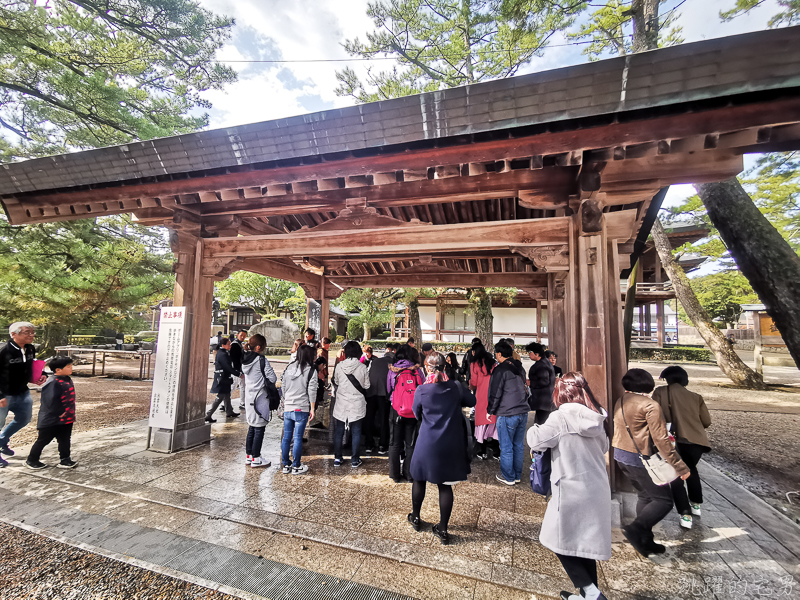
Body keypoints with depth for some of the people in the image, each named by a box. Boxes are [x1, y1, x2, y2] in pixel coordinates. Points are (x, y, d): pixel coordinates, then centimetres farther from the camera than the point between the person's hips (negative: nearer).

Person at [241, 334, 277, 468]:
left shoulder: (245, 360, 7)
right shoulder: (262, 360, -17)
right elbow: (273, 378, -17)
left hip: (249, 398, 8)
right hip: (260, 398, -8)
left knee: (251, 428, 17)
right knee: (259, 429, 2)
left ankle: (249, 456, 26)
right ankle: (256, 459, 10)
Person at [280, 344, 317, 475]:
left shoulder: (288, 368, 7)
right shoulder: (311, 370, -8)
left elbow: (283, 387, 12)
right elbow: (312, 391, -10)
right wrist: (312, 408, -3)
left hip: (287, 408, 5)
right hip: (301, 409, -5)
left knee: (286, 437, 13)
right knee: (298, 438, 3)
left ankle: (285, 465, 23)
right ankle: (296, 467, 12)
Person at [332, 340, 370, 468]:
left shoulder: (339, 366, -8)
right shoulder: (362, 367, -13)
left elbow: (335, 383, 4)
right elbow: (366, 386, -3)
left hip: (341, 404, 2)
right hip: (357, 404, -1)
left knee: (338, 432, 15)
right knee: (356, 432, 11)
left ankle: (337, 458, 24)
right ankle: (354, 460, 17)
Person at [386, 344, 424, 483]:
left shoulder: (392, 371, -5)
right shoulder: (417, 370, -5)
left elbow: (388, 389, 7)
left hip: (396, 410, -1)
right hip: (413, 411, 1)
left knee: (394, 444, 12)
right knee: (410, 443, 13)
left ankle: (395, 475, 18)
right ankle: (409, 474, 20)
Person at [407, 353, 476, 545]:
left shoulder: (421, 391, -14)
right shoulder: (456, 387, -11)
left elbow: (417, 415, 1)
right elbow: (472, 401, 8)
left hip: (427, 443, -1)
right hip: (451, 445, 1)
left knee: (420, 479, 20)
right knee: (445, 484, 12)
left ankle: (415, 518, 38)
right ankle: (443, 529, 22)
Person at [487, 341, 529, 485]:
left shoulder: (500, 370, -13)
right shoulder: (520, 368, 10)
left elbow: (495, 393, -11)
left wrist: (490, 411, 0)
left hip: (507, 414, -7)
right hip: (523, 412, 7)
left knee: (506, 447, 6)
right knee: (518, 446, 16)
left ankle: (508, 477, 16)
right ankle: (517, 475, 27)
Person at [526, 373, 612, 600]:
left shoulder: (561, 417, -18)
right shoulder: (596, 417, 2)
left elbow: (536, 441, -17)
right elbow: (604, 447, 17)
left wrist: (535, 427, 2)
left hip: (571, 492, -7)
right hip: (597, 490, 7)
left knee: (560, 541, 11)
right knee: (585, 543, 20)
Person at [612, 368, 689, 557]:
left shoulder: (620, 402, 7)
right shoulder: (650, 405, -16)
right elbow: (661, 440, -17)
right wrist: (680, 467, -11)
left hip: (620, 456, 8)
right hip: (640, 458, -8)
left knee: (645, 496, 20)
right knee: (664, 499, 4)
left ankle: (644, 541, 25)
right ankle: (635, 529, -7)